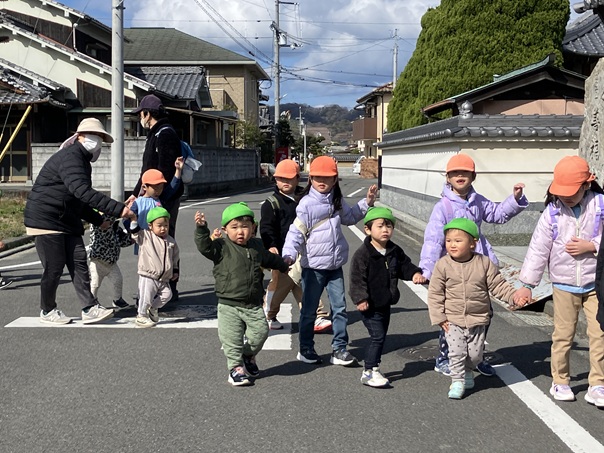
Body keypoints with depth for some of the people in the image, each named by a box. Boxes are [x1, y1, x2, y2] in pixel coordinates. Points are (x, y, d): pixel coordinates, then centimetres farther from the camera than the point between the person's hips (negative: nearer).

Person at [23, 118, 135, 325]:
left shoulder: (81, 160, 16)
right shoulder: (70, 157, -19)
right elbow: (83, 191, -34)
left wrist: (98, 221, 21)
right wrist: (118, 208, -38)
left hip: (67, 221, 10)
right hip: (45, 220, -10)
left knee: (79, 263, 0)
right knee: (54, 268, -2)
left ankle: (90, 309, -2)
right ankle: (47, 311, 15)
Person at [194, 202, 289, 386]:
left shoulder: (256, 246, 9)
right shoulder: (222, 247, -6)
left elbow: (270, 259, 29)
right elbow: (205, 247, -23)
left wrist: (284, 266, 45)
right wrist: (201, 228, -37)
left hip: (254, 305, 4)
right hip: (229, 305, -4)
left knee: (260, 332, 3)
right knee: (231, 338, -4)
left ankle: (248, 356, 30)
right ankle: (235, 367, 12)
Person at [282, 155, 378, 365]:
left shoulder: (337, 201, 8)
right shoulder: (307, 204, -14)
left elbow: (350, 217, 29)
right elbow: (296, 232, -17)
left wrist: (367, 202, 20)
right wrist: (289, 255, -31)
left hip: (335, 265, 6)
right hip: (313, 266, -6)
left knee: (339, 307, 7)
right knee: (309, 310, 7)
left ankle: (339, 348, 17)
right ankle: (306, 349, 21)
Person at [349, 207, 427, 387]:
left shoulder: (395, 251, 4)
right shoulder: (363, 254, -16)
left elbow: (405, 265, 15)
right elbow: (357, 278, -18)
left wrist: (416, 273, -5)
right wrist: (360, 298, -25)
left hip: (385, 304, 8)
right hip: (370, 306, -7)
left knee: (381, 337, 15)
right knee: (378, 336, -10)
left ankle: (373, 368, 29)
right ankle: (369, 372, -1)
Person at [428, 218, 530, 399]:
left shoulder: (484, 263, -6)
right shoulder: (443, 265, -8)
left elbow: (498, 285, 0)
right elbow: (434, 293, -4)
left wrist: (514, 295, -15)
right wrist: (439, 317, -7)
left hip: (478, 319, 1)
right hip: (453, 320, -1)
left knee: (475, 353, 10)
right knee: (456, 352, -6)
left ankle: (468, 371, 39)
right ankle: (458, 381, 11)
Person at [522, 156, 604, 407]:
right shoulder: (552, 213, -6)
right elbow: (538, 250, -5)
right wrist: (526, 284, -6)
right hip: (564, 285, 0)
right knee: (563, 335, 6)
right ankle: (560, 382, 20)